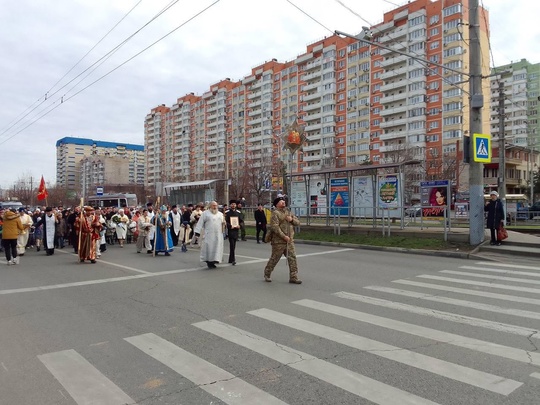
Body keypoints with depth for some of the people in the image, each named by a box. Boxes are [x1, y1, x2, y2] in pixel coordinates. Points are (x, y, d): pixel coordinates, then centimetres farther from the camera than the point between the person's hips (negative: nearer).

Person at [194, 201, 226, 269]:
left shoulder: (220, 214, 15)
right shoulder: (205, 213, 3)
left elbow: (223, 222, 21)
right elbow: (200, 223, -1)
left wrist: (224, 223, -3)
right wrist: (197, 232, -8)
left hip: (218, 235, 4)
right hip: (209, 235, -3)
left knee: (217, 247, 0)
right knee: (208, 248, -4)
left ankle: (215, 260, 7)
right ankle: (209, 262, 8)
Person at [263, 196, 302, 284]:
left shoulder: (288, 212, 16)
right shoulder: (275, 213, -7)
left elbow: (297, 222, 15)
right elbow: (275, 227, -18)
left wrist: (292, 219, -6)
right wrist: (284, 236, -20)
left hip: (289, 241, 6)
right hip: (279, 241, -6)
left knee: (292, 258, 1)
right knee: (274, 259, 5)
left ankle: (293, 277, 6)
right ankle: (267, 274, 24)